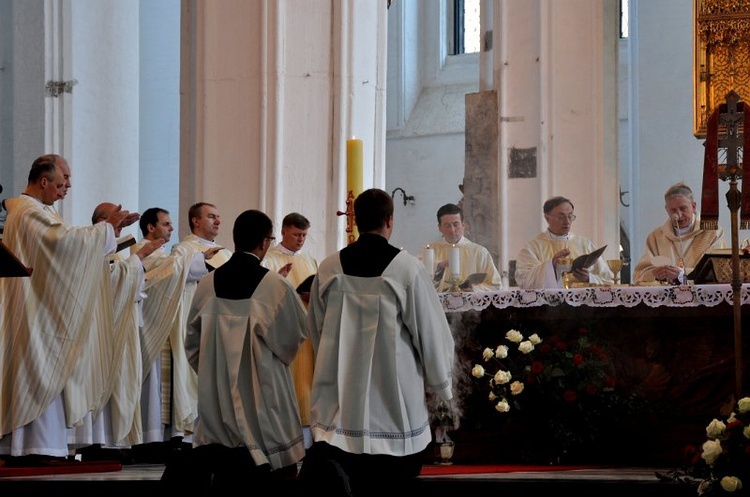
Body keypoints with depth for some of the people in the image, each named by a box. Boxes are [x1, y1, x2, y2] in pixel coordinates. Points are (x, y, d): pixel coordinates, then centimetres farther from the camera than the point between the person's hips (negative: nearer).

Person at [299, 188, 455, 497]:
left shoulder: (329, 268, 1)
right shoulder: (407, 267, -10)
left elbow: (315, 330, 13)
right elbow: (431, 329, -5)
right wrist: (438, 382, 10)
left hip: (340, 388, 3)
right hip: (395, 391, -3)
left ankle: (325, 459, -21)